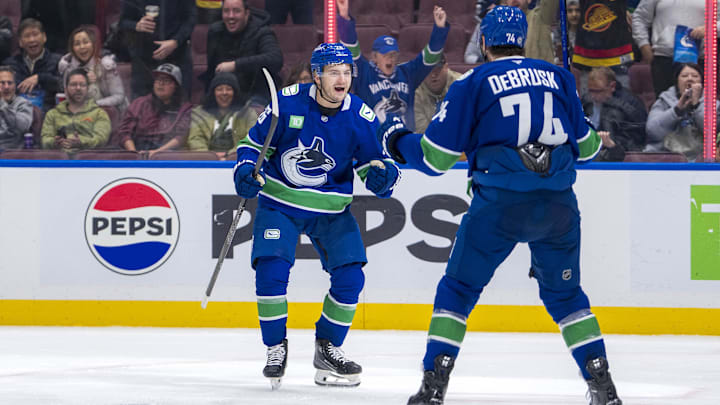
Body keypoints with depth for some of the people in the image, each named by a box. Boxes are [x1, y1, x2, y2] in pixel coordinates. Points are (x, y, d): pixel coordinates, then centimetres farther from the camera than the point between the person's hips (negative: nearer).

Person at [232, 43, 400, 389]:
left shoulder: (361, 117, -11)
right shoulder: (288, 103, -14)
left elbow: (376, 160, -3)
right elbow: (254, 142, -1)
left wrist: (382, 175, -27)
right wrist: (245, 171, -19)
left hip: (331, 211, 2)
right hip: (279, 202, -2)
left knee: (350, 276, -9)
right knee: (271, 270, -19)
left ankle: (327, 348, 13)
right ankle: (276, 347, 3)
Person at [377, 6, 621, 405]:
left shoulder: (472, 84, 3)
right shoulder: (558, 77, 13)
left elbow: (434, 157, 4)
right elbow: (584, 145, 21)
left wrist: (397, 140, 24)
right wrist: (596, 140, 44)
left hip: (499, 203, -3)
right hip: (558, 204, 3)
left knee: (458, 289, 11)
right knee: (564, 293, 20)